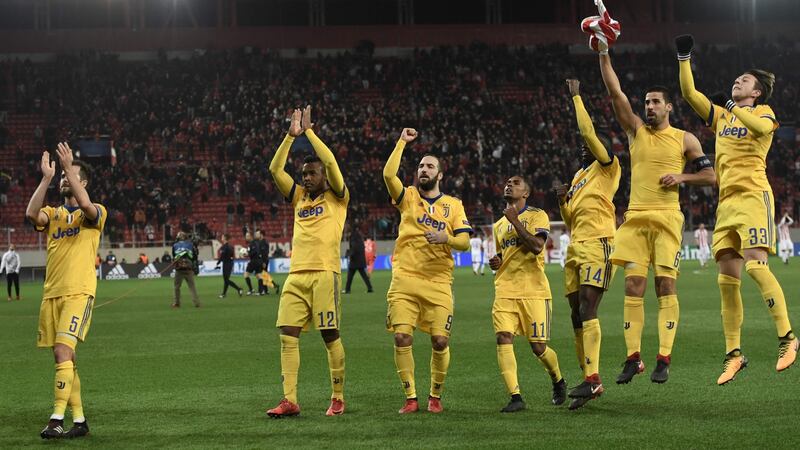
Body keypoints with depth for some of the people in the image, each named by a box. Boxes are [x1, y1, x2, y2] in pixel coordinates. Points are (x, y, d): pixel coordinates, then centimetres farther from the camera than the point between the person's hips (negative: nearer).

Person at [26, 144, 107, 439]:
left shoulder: (95, 214, 3)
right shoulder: (53, 214, 15)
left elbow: (86, 206, -22)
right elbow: (32, 214, -7)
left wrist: (69, 168, -20)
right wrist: (47, 177, -9)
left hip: (78, 293, -6)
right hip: (51, 293, 6)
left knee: (63, 352, -19)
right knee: (64, 358, 7)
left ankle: (57, 419, -21)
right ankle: (79, 420, 14)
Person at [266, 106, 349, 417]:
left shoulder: (337, 198, 6)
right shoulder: (300, 197, 20)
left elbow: (331, 163, -9)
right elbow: (275, 169, 13)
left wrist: (309, 131, -2)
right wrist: (292, 135, 6)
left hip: (325, 273, -5)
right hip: (296, 274, 5)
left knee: (330, 337, -3)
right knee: (288, 336, -4)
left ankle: (338, 399, 6)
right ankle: (289, 400, -5)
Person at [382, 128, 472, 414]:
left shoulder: (453, 205, 12)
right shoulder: (408, 197, 10)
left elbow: (465, 242, 4)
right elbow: (389, 174, -8)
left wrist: (446, 238, -17)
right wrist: (402, 142, -4)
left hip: (438, 282, 0)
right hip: (404, 280, 0)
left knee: (440, 341, -5)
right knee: (402, 338, -9)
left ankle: (435, 396, 13)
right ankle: (410, 398, 1)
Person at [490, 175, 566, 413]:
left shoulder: (536, 216, 0)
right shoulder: (499, 225, 20)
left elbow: (536, 246, -17)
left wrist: (515, 221, -13)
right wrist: (496, 262, 11)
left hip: (533, 291, -5)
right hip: (505, 291, 5)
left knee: (538, 347, -1)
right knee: (503, 338, -16)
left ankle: (558, 381, 29)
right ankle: (515, 397, -17)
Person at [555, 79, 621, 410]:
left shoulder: (607, 167, 3)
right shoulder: (579, 176, 26)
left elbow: (588, 132, -10)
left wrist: (576, 97, -2)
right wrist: (563, 201, 8)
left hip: (597, 244, -9)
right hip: (575, 246, 9)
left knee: (587, 310, -20)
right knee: (577, 316, 5)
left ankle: (592, 377, -26)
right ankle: (590, 381, 9)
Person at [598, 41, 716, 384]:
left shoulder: (684, 139, 7)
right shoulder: (636, 131, 12)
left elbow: (710, 175, 7)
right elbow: (615, 93, 4)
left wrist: (681, 177, -10)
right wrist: (603, 56, -4)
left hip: (667, 218, -3)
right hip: (636, 217, 3)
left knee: (666, 285, -5)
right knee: (633, 286, -2)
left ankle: (664, 358, -5)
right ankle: (633, 357, 0)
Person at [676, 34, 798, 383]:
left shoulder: (762, 112, 5)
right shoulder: (721, 115, 22)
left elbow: (762, 128, -19)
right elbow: (689, 93, 19)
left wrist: (732, 107, -10)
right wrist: (684, 58, 12)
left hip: (753, 196, -6)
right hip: (726, 201, 6)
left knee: (755, 265, -22)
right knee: (727, 278, 1)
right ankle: (733, 353, 3)